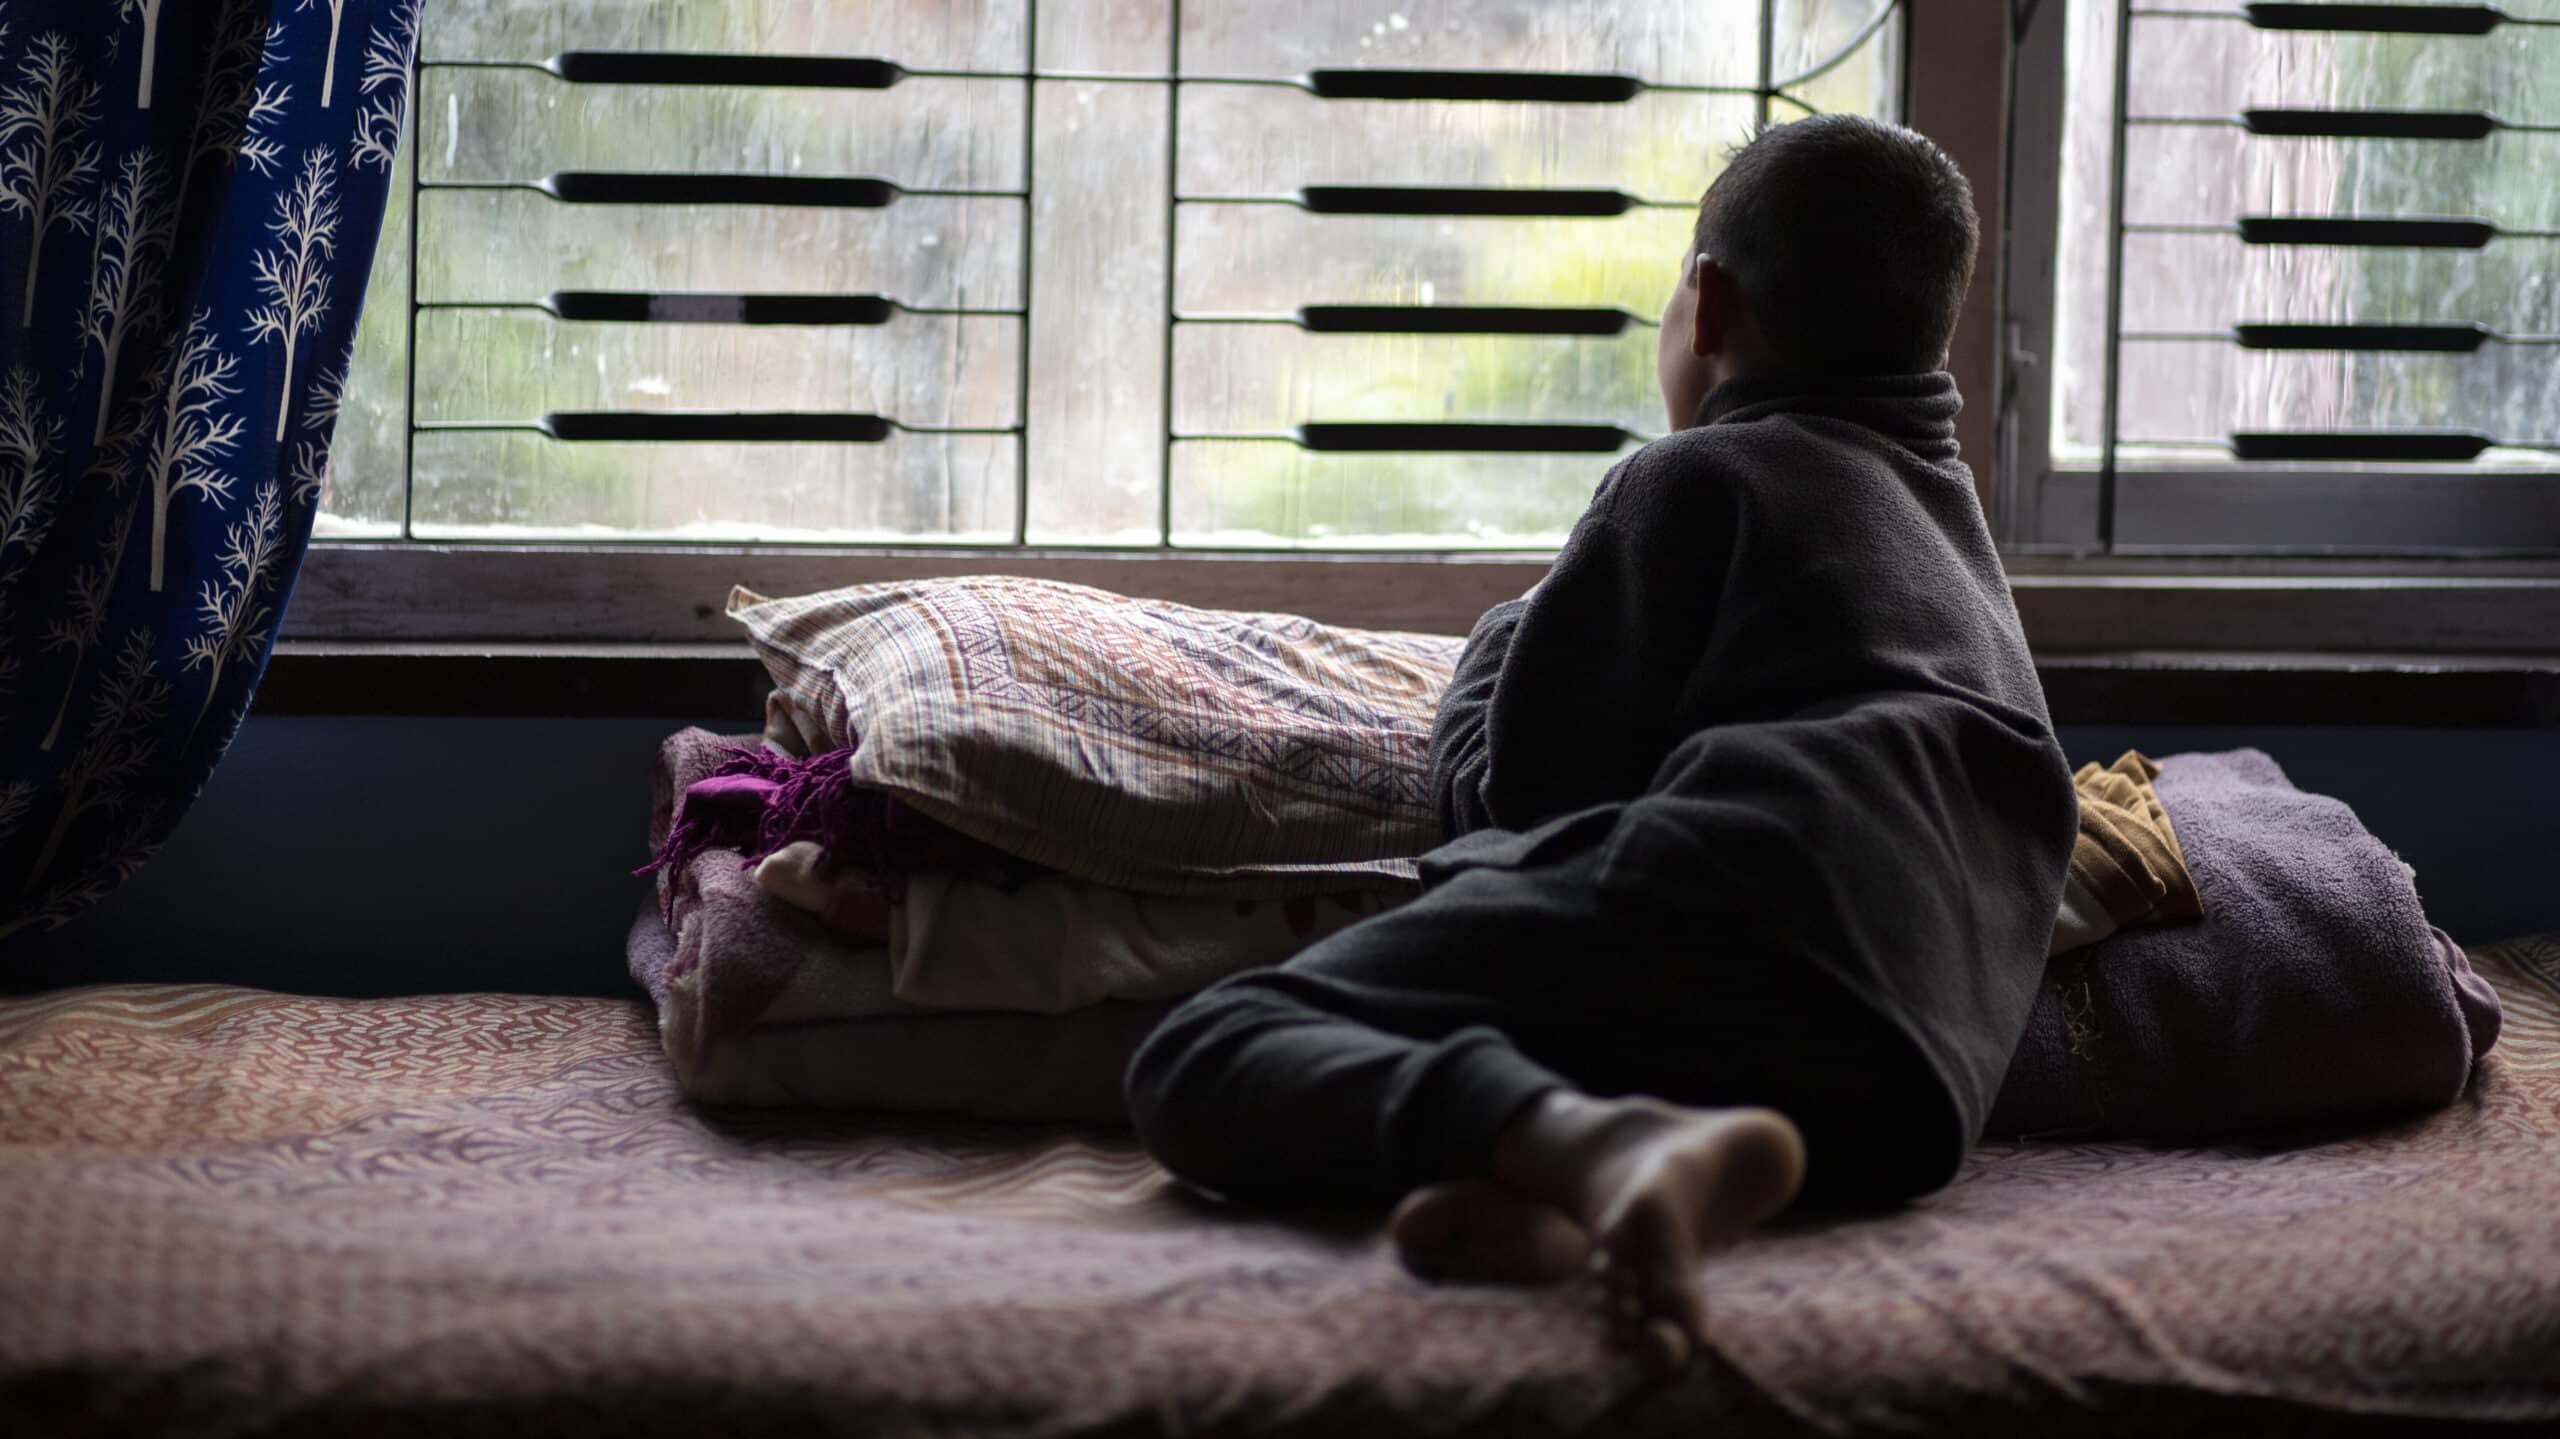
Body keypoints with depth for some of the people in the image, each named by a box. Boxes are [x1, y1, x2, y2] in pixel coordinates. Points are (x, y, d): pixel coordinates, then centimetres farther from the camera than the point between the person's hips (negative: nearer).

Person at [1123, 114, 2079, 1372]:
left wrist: (1498, 652, 31)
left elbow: (1529, 782, 9)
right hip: (1913, 1076, 8)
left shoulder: (1696, 477, 12)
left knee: (1197, 1060, -9)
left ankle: (1583, 1142, -38)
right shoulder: (1950, 518, 36)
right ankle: (1562, 1186, -26)